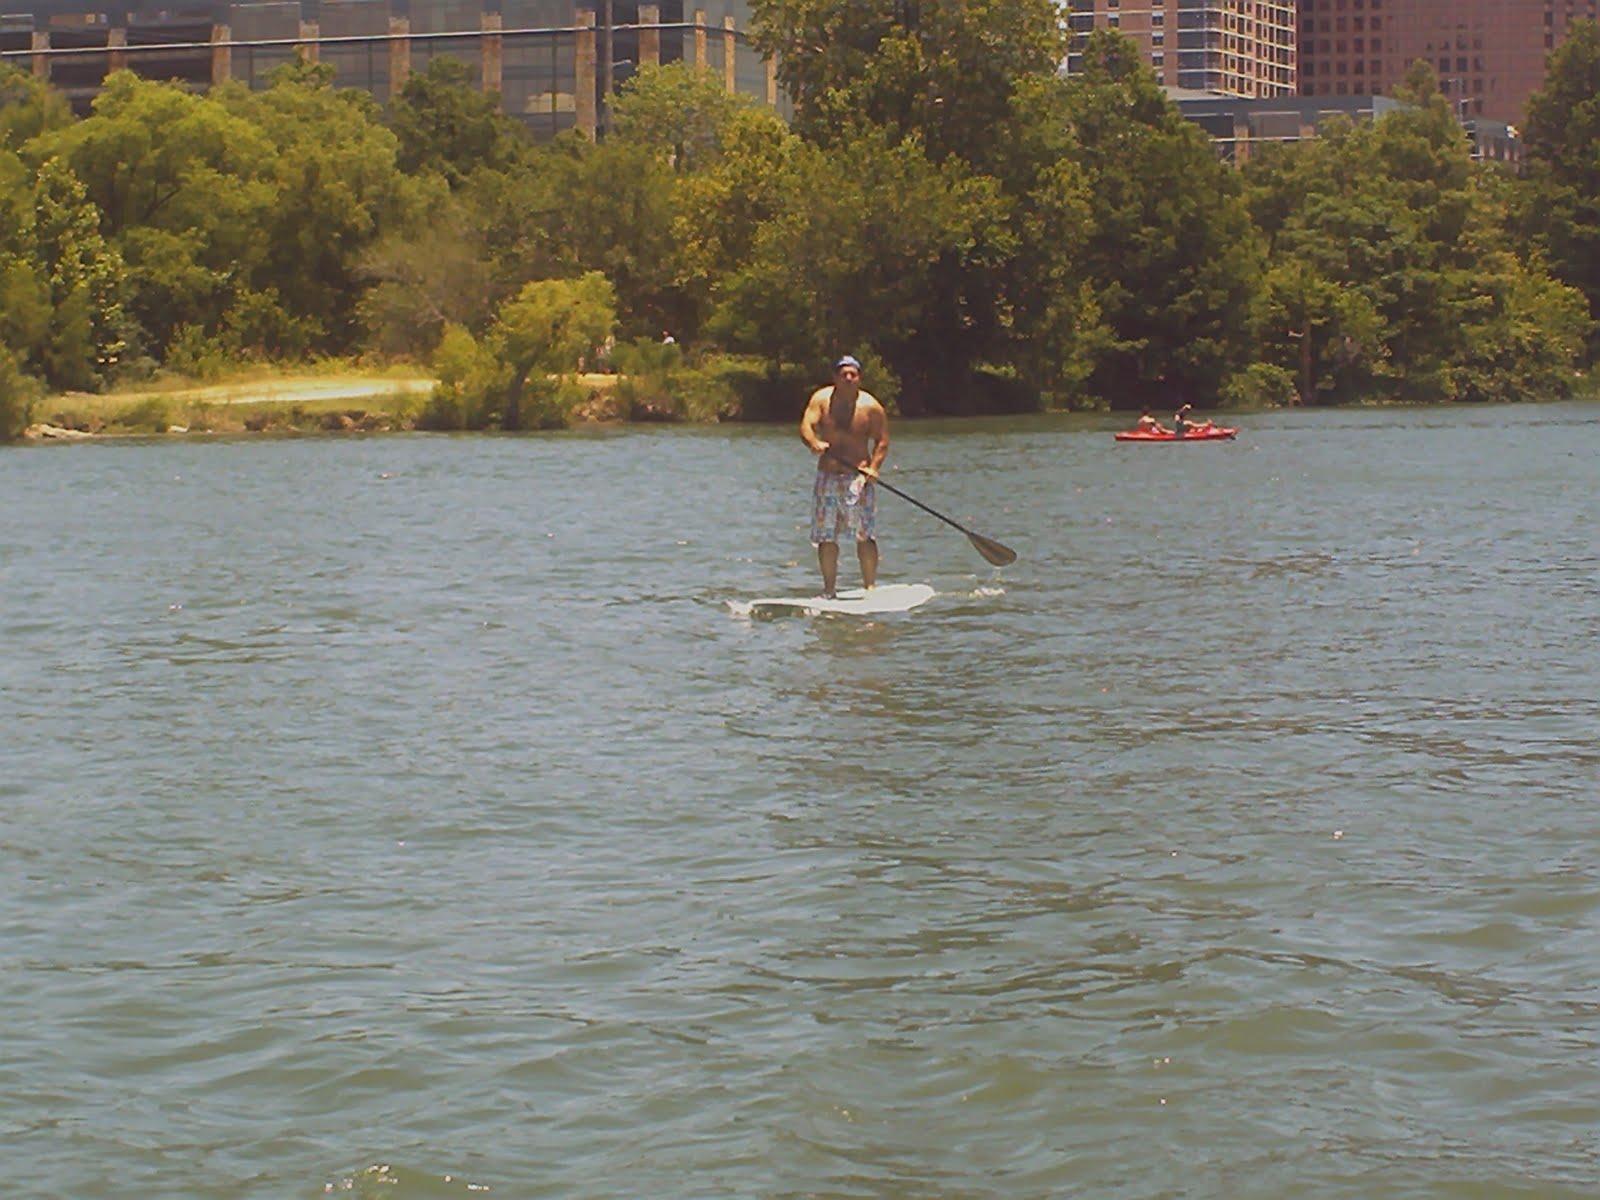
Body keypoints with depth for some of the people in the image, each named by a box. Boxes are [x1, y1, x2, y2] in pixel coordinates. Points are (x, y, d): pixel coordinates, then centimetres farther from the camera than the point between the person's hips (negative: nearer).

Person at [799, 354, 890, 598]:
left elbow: (882, 441, -3)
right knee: (825, 537, 4)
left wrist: (873, 467, -19)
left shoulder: (870, 406, -3)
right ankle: (829, 589, 13)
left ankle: (870, 587, -4)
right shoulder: (822, 399, 1)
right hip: (827, 477, 2)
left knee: (864, 535, -9)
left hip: (857, 478, -2)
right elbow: (806, 426, -11)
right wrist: (815, 443, -33)